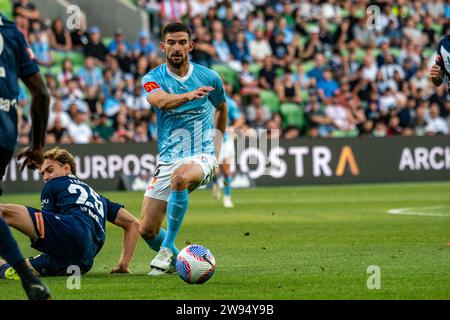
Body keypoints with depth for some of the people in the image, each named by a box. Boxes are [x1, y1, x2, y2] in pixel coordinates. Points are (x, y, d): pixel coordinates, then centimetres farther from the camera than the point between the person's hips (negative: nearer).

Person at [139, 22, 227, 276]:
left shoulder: (210, 77, 2)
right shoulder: (153, 78, -1)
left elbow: (221, 107, 25)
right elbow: (160, 101, -26)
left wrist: (218, 141, 23)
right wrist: (188, 95, -45)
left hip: (202, 156, -2)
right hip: (168, 159, 2)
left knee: (179, 177, -39)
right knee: (147, 230, -5)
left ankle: (167, 249, -29)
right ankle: (176, 261, 26)